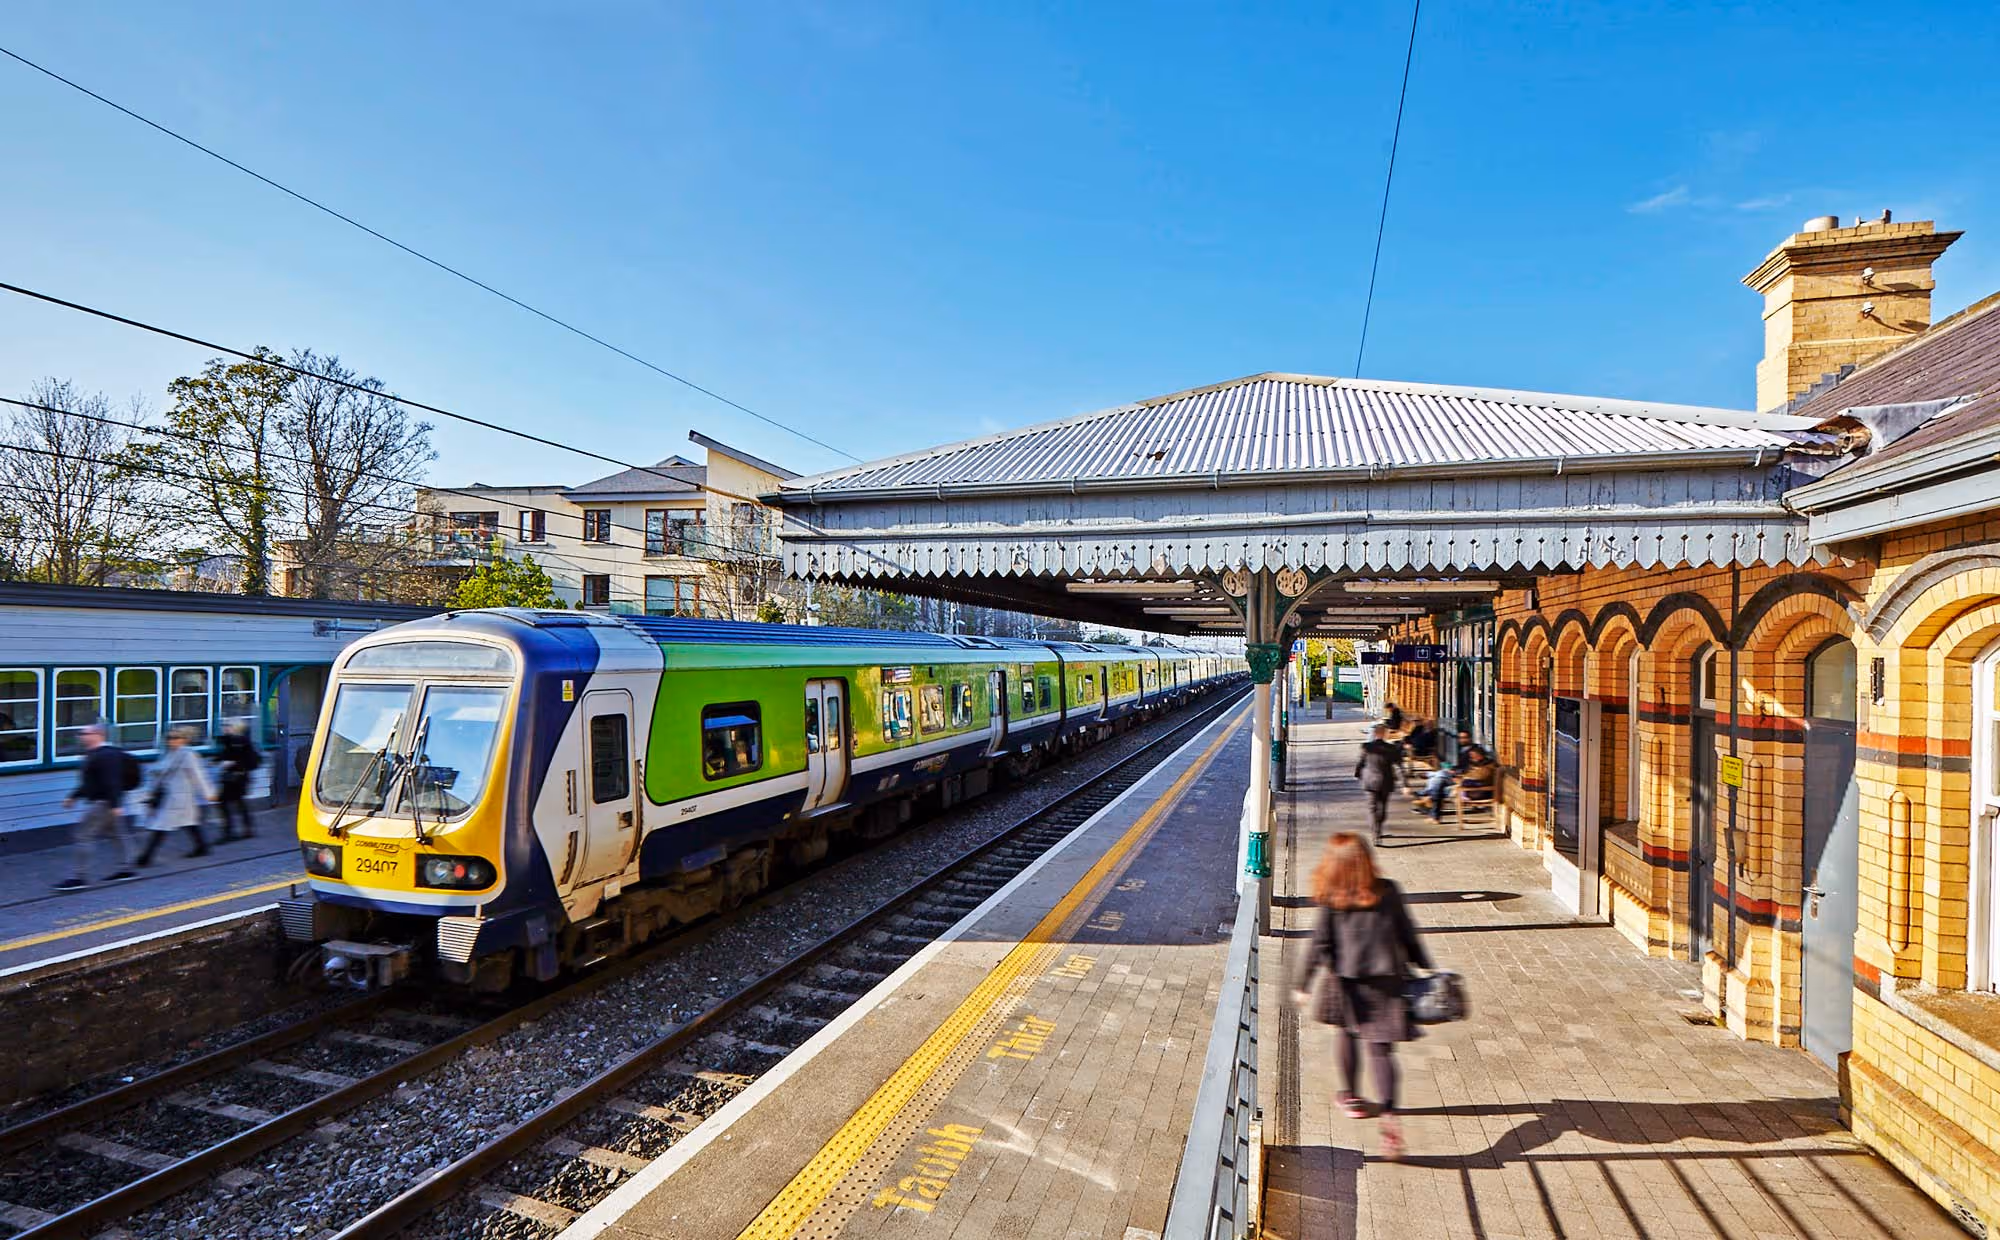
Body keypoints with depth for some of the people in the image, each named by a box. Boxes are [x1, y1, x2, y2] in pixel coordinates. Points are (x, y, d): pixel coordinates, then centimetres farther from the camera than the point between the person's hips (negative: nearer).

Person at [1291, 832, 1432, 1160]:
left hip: (1347, 981, -1)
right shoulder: (1388, 892, -3)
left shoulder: (1332, 901, -9)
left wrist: (1302, 985, 0)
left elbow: (1320, 944, -7)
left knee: (1349, 1035, 22)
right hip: (1386, 979, 1)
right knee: (1381, 1050, 3)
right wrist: (1427, 971, 15)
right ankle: (1389, 1114, -14)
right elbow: (1408, 936, 2)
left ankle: (1351, 1096, 39)